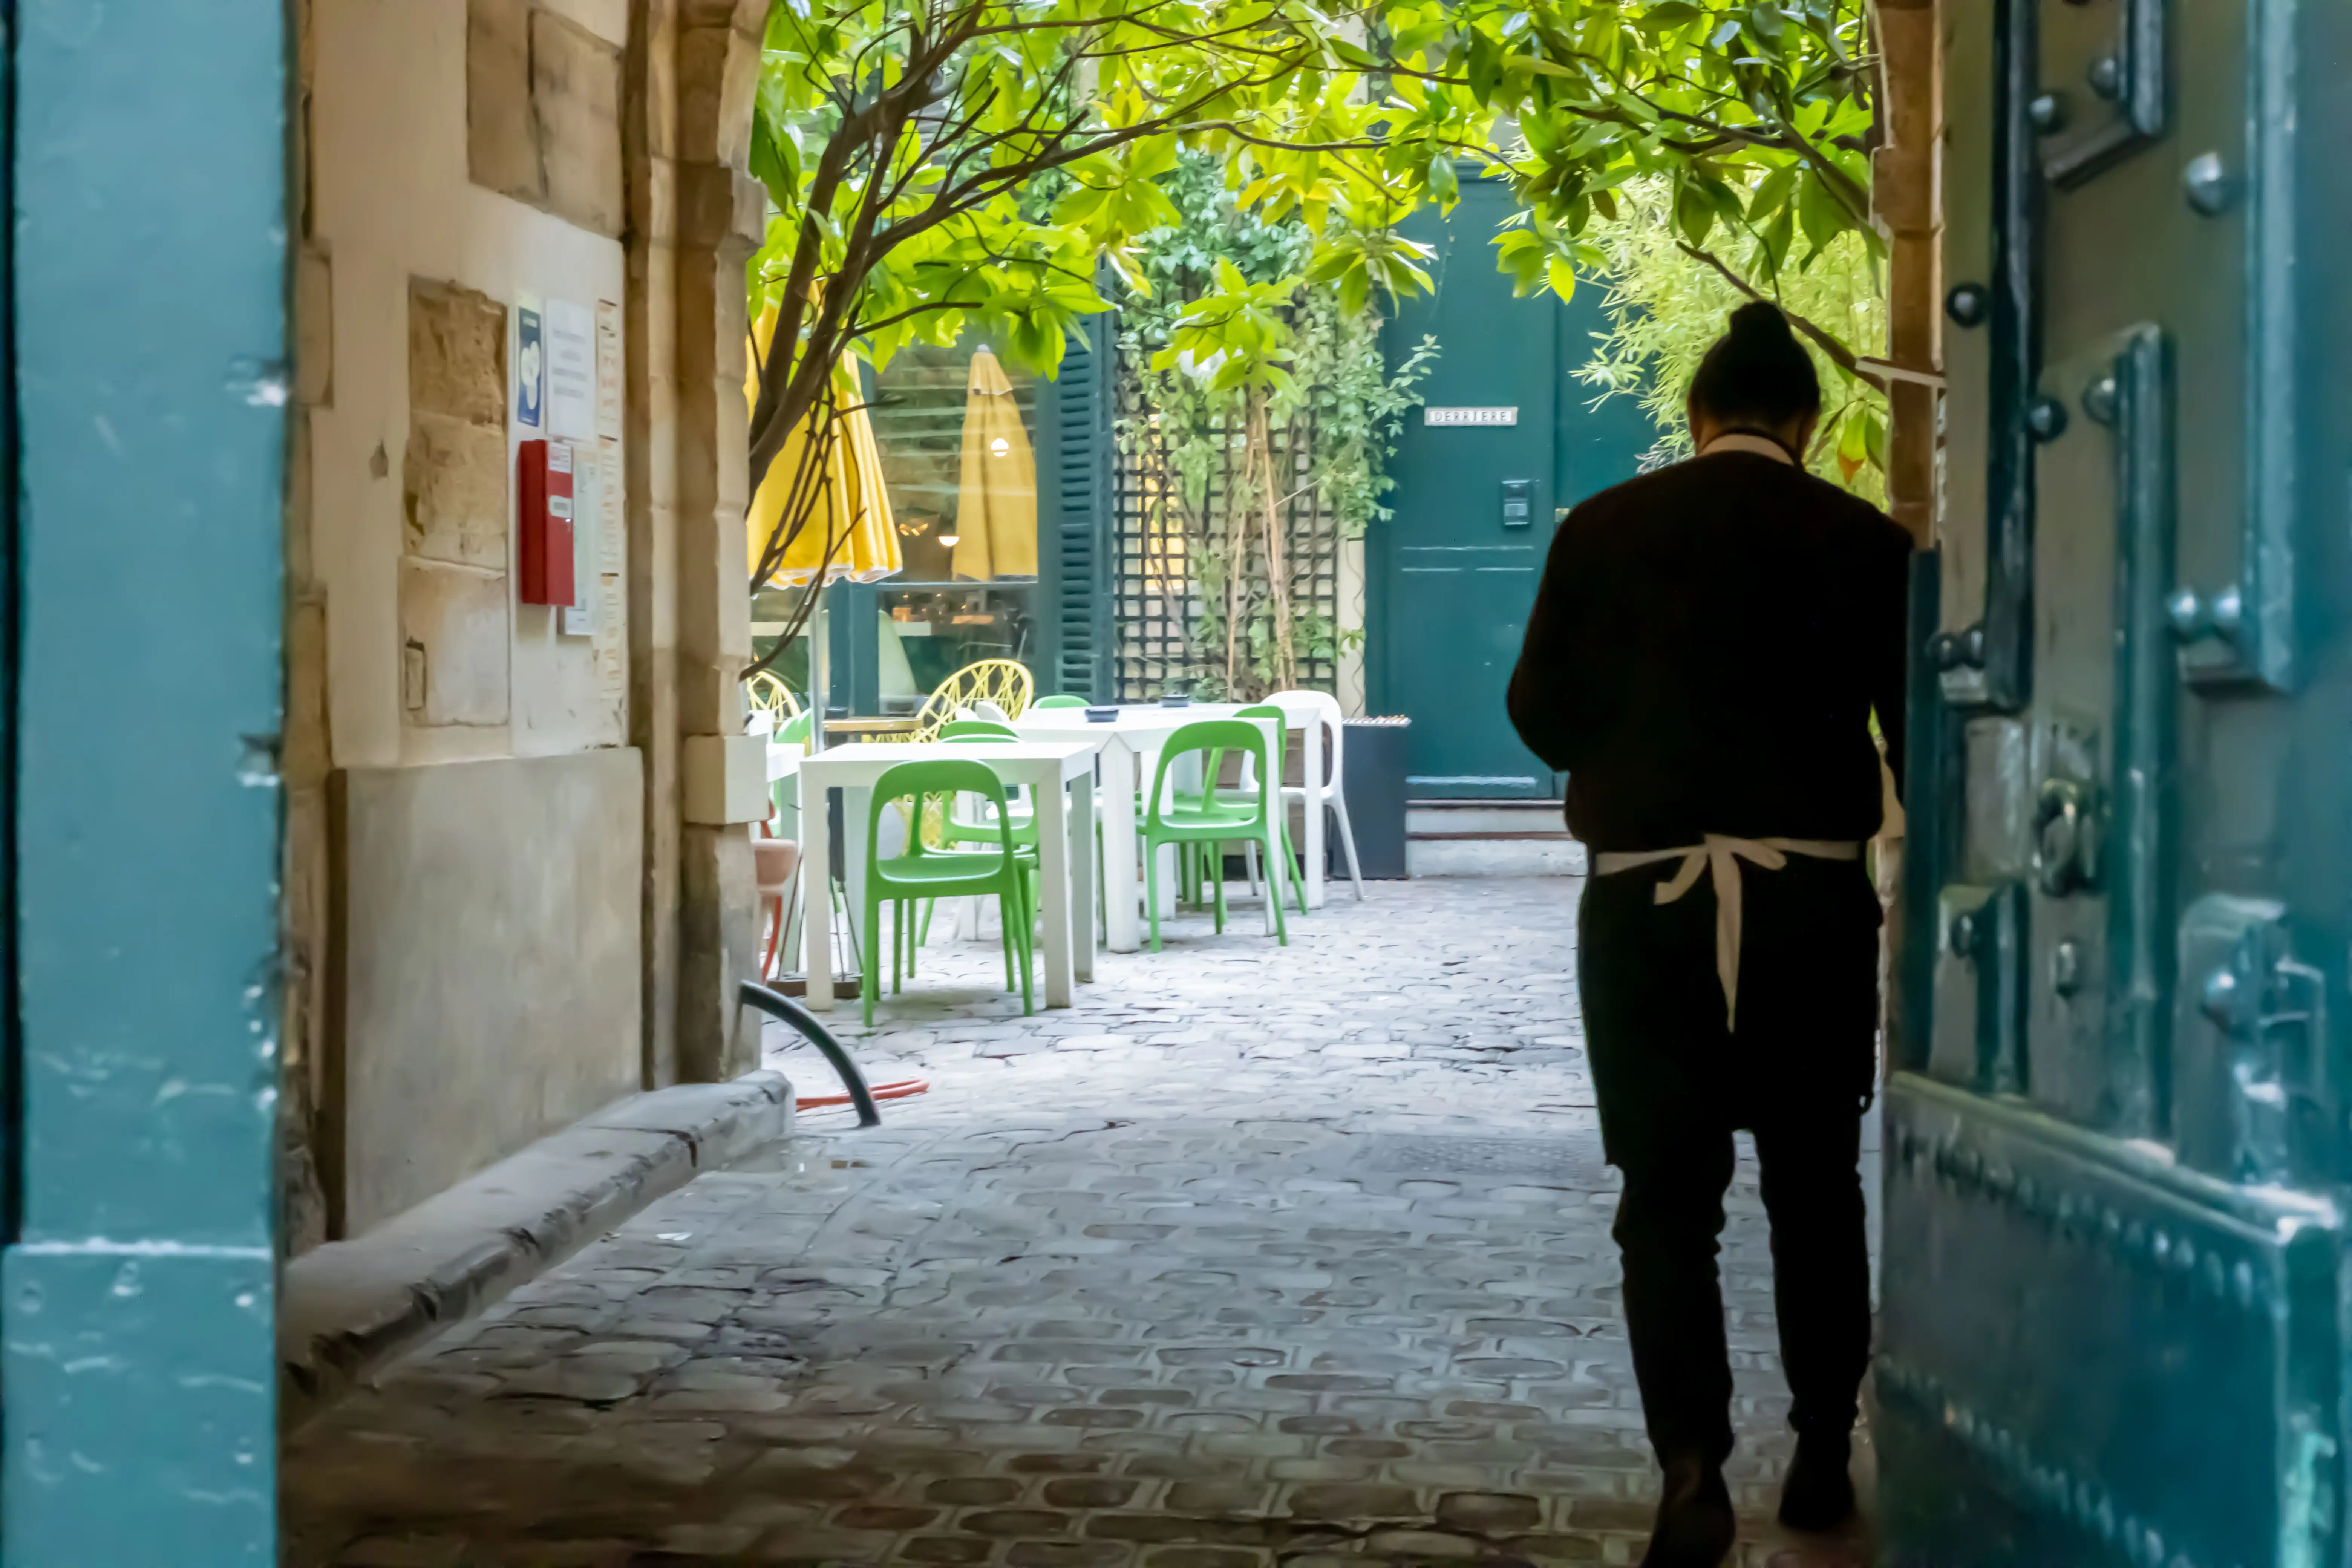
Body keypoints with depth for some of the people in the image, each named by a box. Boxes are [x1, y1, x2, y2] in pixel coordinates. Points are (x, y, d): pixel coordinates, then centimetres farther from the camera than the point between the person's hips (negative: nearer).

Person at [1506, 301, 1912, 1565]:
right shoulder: (1865, 542, -2)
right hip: (1812, 899, 1)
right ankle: (1822, 1457, 21)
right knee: (1816, 1191, 15)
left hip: (1645, 901, 0)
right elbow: (1916, 732, 0)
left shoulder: (1601, 530, -1)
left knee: (1666, 1199, 4)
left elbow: (1542, 715, 2)